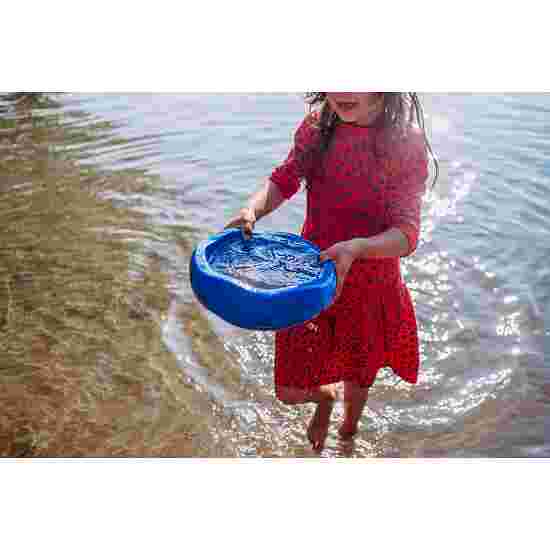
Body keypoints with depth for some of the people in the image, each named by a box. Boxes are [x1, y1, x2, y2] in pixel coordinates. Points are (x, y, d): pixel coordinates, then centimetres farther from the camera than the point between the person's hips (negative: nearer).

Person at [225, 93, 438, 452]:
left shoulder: (407, 142, -19)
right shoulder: (318, 126, -8)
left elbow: (407, 234, -23)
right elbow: (284, 180, -3)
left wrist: (356, 248, -43)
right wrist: (251, 210, -25)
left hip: (370, 283, -2)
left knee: (358, 378, 24)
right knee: (290, 391, 7)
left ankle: (349, 431, 61)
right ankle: (325, 396, 47)